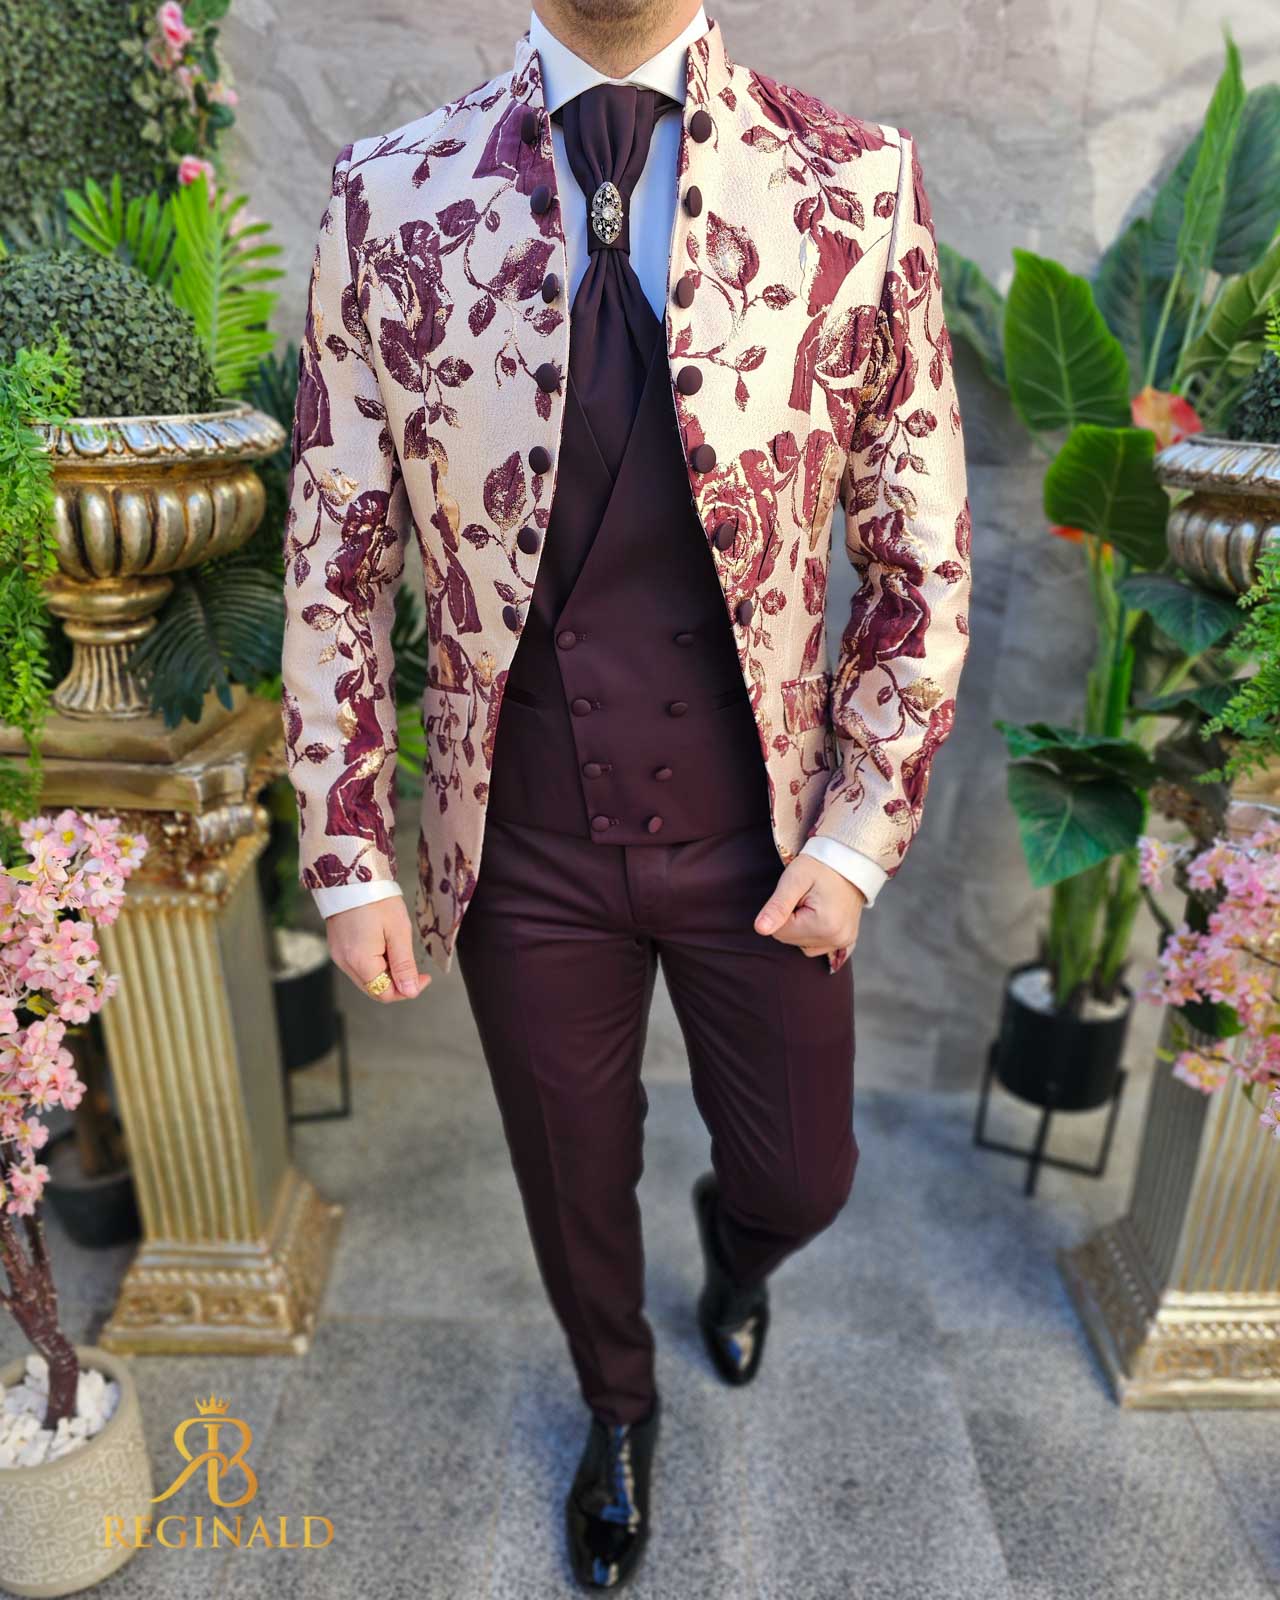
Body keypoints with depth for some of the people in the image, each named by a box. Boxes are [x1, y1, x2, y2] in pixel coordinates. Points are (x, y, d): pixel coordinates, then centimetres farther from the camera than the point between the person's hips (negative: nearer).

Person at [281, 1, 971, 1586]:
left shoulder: (859, 187, -6)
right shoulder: (389, 198, -5)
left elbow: (924, 560, -2)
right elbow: (334, 560, -2)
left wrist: (859, 833, -6)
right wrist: (348, 859, -2)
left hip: (761, 831, 1)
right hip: (526, 843, 1)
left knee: (800, 1179, 18)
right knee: (575, 1190, 21)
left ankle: (733, 1238, 60)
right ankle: (617, 1411, 57)